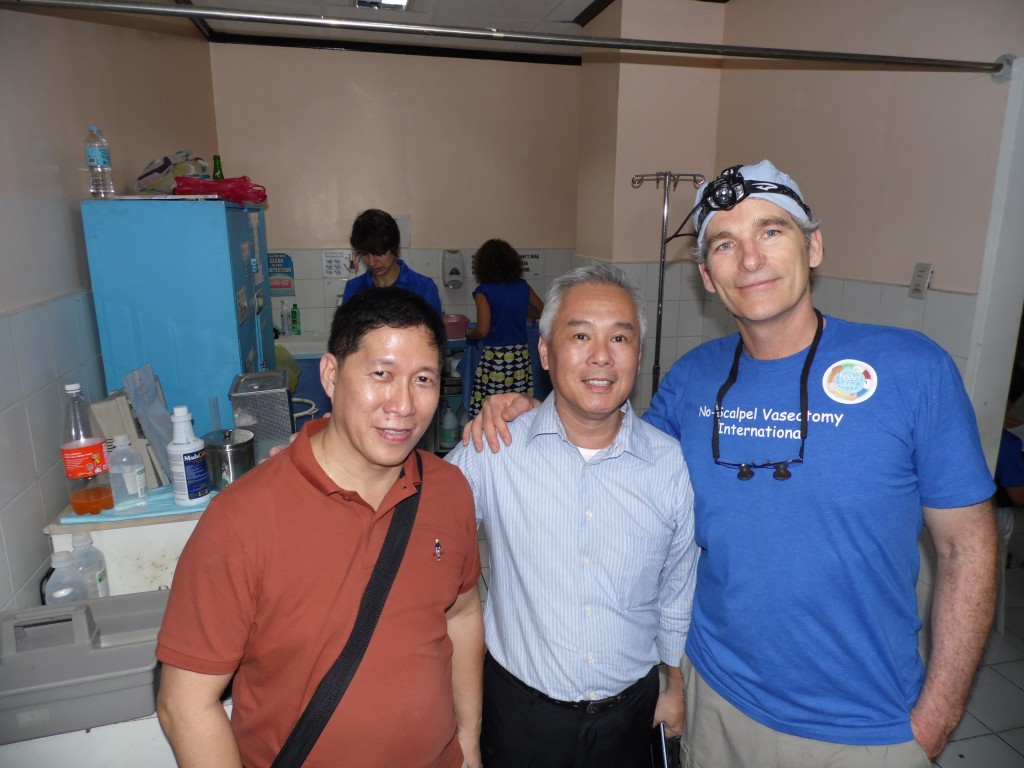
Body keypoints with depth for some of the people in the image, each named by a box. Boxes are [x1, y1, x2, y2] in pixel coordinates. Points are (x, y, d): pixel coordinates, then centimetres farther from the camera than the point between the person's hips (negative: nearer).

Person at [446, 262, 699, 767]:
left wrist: (676, 684, 11)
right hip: (520, 707, -1)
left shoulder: (672, 465, -10)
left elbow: (679, 588, 4)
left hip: (631, 710, 2)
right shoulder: (492, 452, -17)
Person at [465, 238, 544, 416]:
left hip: (494, 358, -5)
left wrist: (469, 334, 8)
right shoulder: (522, 286, 6)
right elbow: (542, 311, 20)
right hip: (521, 356, 5)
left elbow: (482, 330, -13)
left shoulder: (484, 291, -8)